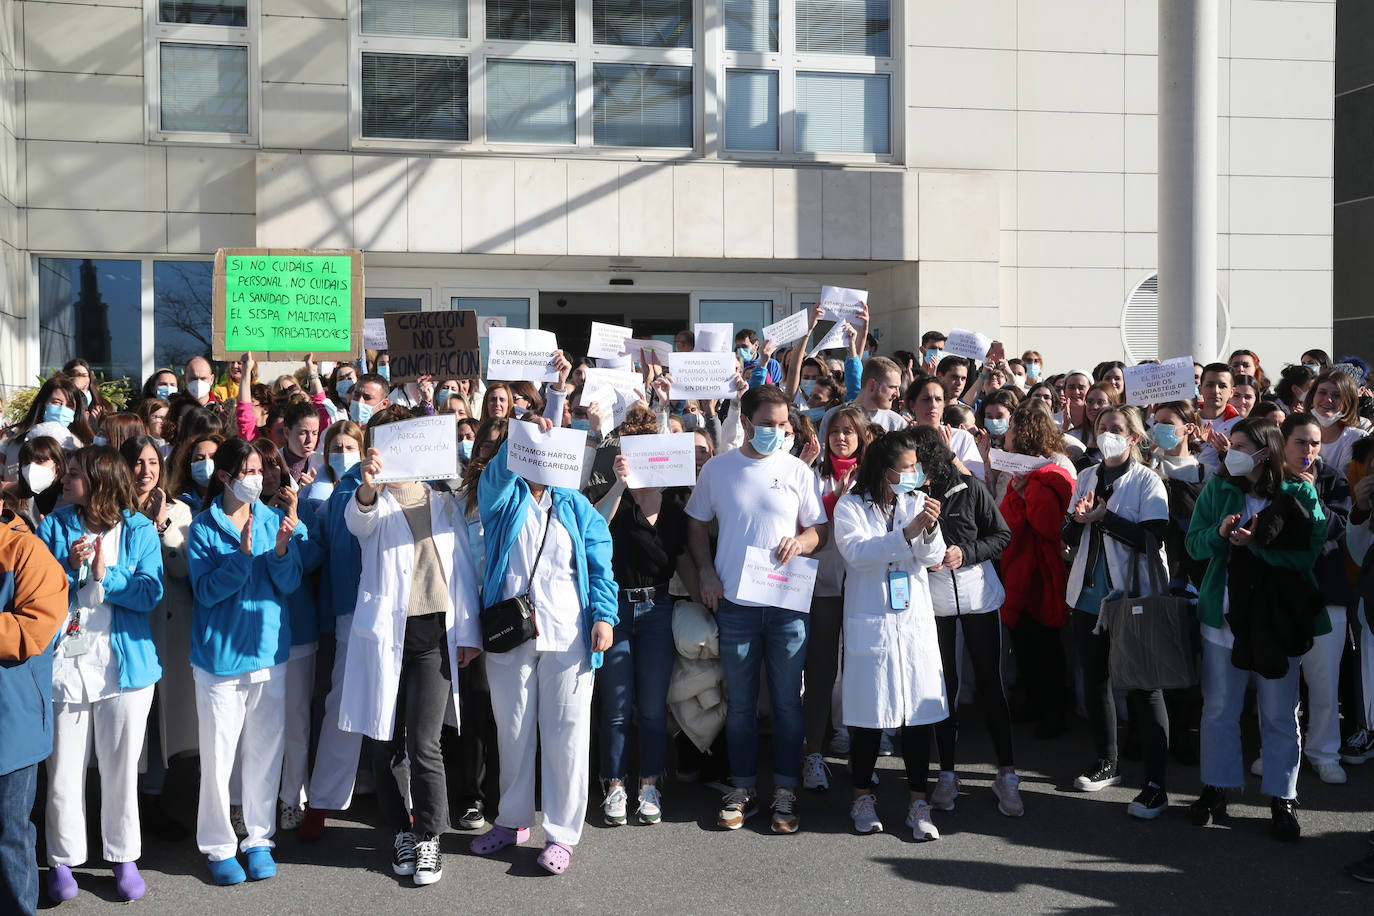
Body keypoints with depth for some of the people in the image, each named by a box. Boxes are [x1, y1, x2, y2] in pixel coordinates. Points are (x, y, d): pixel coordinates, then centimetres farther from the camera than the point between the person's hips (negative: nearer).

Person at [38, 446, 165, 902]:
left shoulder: (139, 531, 0)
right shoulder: (54, 526, 3)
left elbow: (151, 592, -8)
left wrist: (105, 576, -18)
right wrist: (70, 567, -17)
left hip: (123, 666, -1)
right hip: (64, 662, 1)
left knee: (121, 766, 8)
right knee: (64, 767, 6)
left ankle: (124, 857, 21)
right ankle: (64, 859, 19)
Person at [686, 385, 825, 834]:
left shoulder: (798, 471, 3)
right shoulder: (717, 469, 3)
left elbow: (818, 529, 8)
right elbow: (696, 525, 12)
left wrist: (799, 543, -14)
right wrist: (706, 573, -1)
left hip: (788, 603, 0)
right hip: (735, 602, 0)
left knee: (787, 700, 5)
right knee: (740, 702, 8)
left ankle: (785, 791, 15)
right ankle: (743, 788, 20)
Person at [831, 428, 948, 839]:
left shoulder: (916, 503, 8)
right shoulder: (851, 507, -2)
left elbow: (933, 558, 1)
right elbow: (856, 551, -17)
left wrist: (930, 529, -20)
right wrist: (907, 534, -27)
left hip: (915, 621, 3)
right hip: (870, 623, -3)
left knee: (919, 712, 1)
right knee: (868, 712, 3)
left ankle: (918, 802, 10)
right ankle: (863, 797, 18)